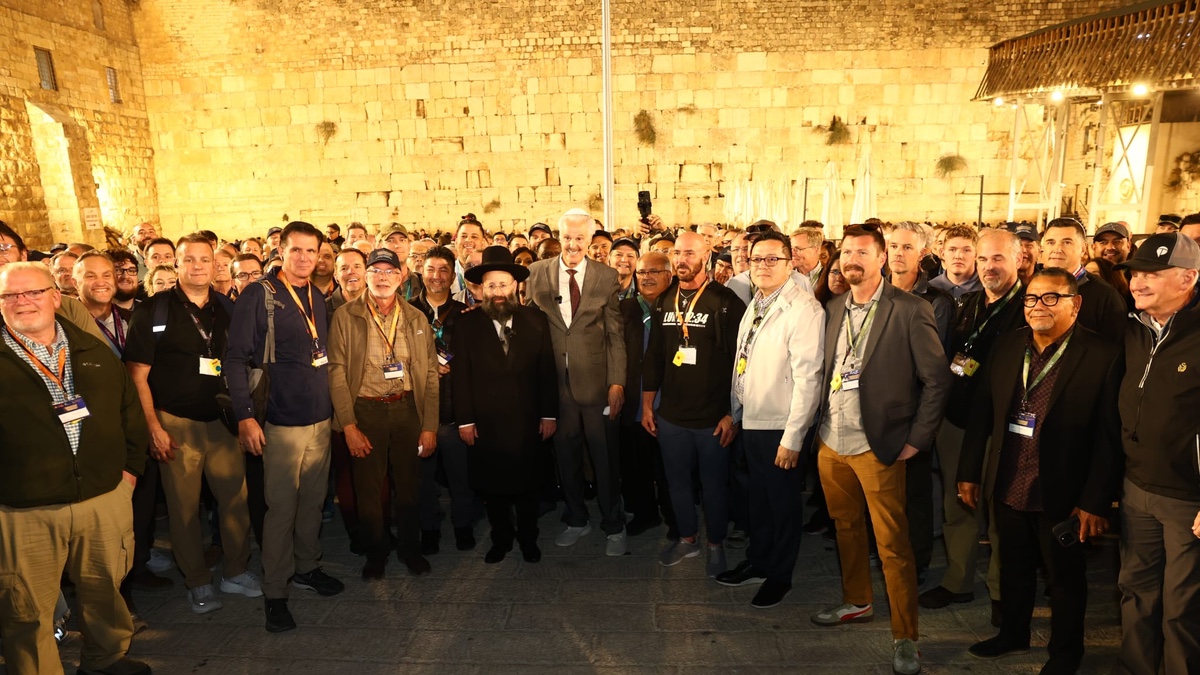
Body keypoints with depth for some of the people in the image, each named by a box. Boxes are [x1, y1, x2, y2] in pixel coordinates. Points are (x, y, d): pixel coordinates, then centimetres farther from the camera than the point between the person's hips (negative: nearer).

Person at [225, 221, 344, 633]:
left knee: (313, 501, 15)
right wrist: (245, 416, -18)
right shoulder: (259, 295, -9)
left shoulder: (317, 299, 10)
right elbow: (236, 358, -12)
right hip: (283, 423, -6)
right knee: (281, 507, 1)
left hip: (321, 418, 6)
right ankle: (275, 591, 14)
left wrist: (335, 406, 16)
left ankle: (307, 568, 33)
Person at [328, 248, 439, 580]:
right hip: (366, 410, -2)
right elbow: (336, 372, -5)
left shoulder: (417, 319, 5)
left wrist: (429, 426, -1)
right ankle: (376, 552, 29)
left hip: (407, 407, 2)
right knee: (368, 487, 8)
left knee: (408, 485, 11)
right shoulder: (345, 316, -2)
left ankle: (409, 547, 33)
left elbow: (431, 373, 4)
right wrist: (349, 426, -10)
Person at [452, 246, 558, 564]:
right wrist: (464, 419, -6)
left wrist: (549, 414, 0)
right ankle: (501, 538, 32)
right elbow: (461, 375, -3)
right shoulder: (467, 324, -2)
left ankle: (528, 538, 33)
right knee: (491, 486, 12)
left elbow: (547, 371, 2)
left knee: (526, 484, 13)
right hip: (485, 424, 0)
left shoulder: (535, 320, 1)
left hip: (526, 421, 0)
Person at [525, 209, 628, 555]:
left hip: (596, 382, -1)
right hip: (555, 382, 2)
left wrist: (617, 382, -6)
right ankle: (576, 520, 34)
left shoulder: (607, 276, -2)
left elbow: (616, 334, -2)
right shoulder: (537, 273, 2)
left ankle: (614, 527, 26)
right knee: (566, 456, 14)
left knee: (606, 458, 8)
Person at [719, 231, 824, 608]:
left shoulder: (804, 309, -16)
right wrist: (734, 412, 12)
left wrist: (792, 436, -20)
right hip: (751, 421, 7)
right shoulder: (755, 306, 10)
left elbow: (807, 377, -20)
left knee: (784, 503, 9)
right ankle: (757, 562, 38)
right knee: (758, 496, 20)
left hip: (781, 427, -7)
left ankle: (780, 576, 27)